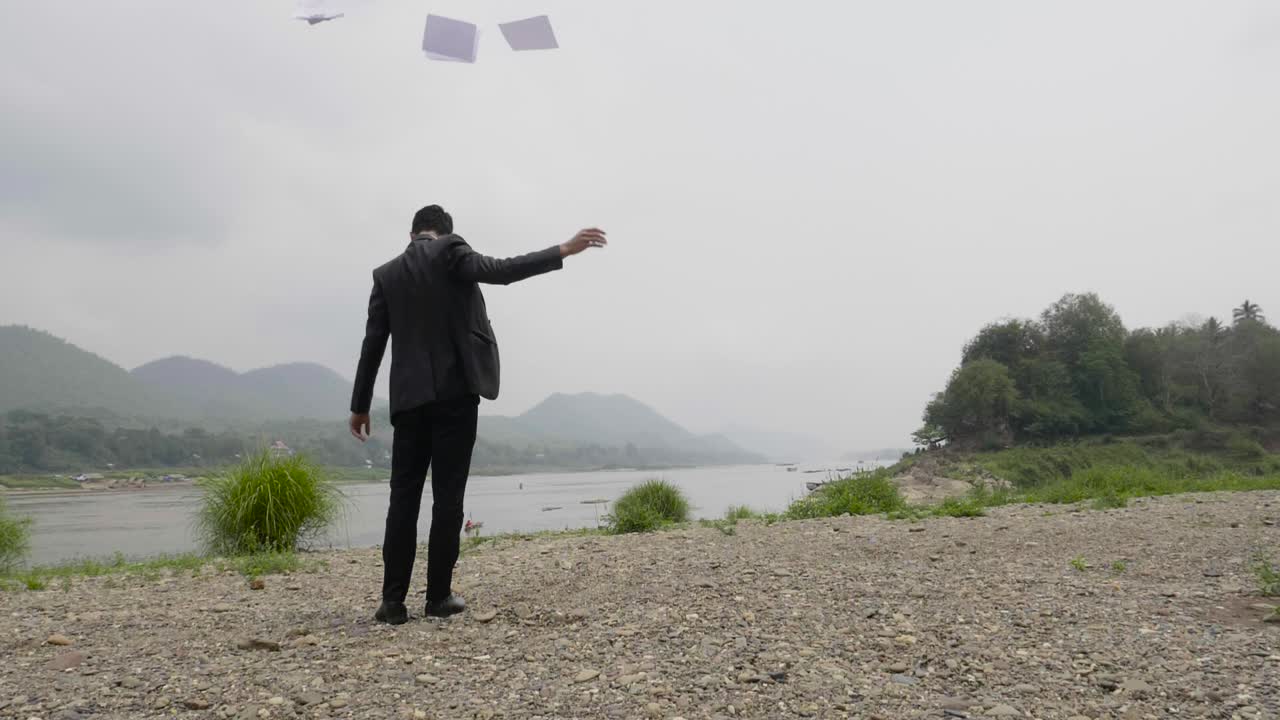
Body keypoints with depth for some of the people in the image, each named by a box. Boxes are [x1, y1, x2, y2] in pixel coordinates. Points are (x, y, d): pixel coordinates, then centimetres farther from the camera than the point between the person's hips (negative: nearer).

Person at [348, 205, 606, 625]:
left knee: (403, 498, 5)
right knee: (448, 497, 0)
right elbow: (498, 271, -17)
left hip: (409, 398, 4)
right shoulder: (449, 251, 1)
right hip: (454, 392, -4)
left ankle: (393, 601, 3)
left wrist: (360, 406, 14)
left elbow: (372, 345, 10)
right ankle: (439, 597, 4)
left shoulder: (386, 274, 13)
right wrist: (564, 251, -19)